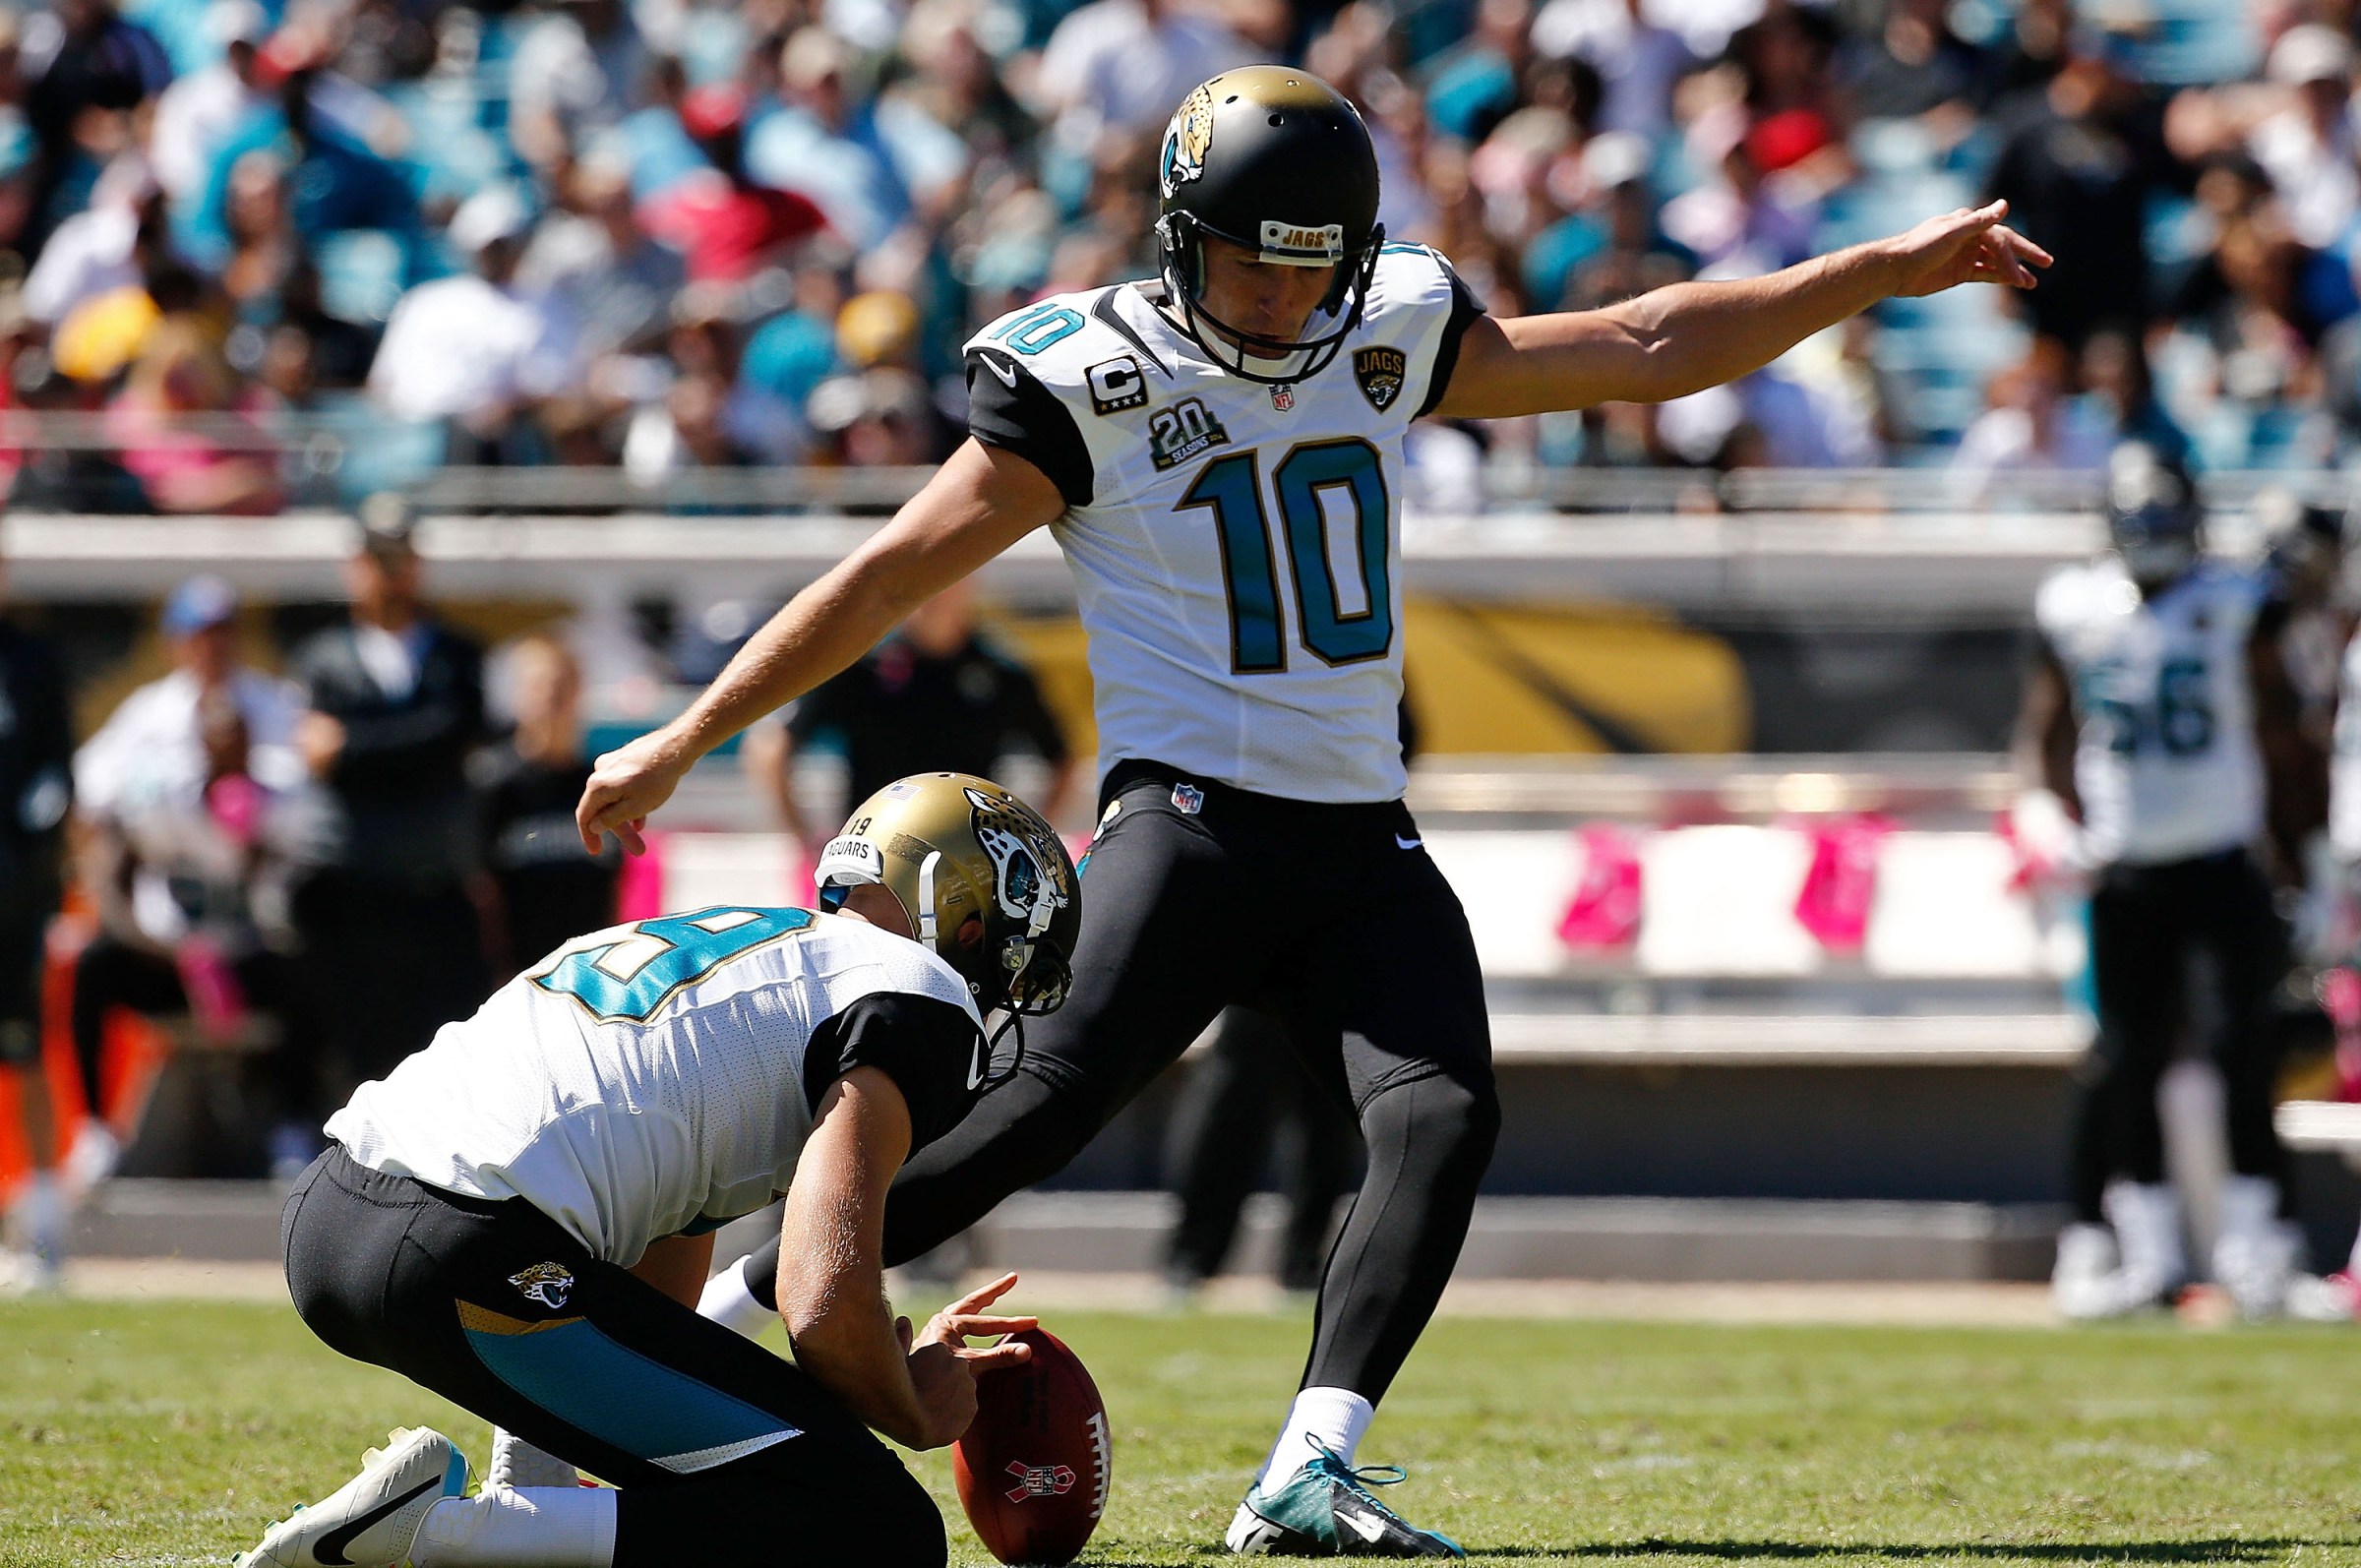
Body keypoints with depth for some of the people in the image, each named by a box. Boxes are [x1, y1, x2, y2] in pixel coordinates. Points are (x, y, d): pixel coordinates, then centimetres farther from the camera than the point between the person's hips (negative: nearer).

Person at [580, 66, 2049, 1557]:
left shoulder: (1392, 337, 9)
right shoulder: (1087, 383, -6)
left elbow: (1651, 349, 15)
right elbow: (889, 577, -3)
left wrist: (1883, 270, 12)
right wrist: (685, 742, -3)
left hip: (1364, 846, 5)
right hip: (1192, 820, -5)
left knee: (1445, 1118, -18)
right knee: (1051, 1101, -22)